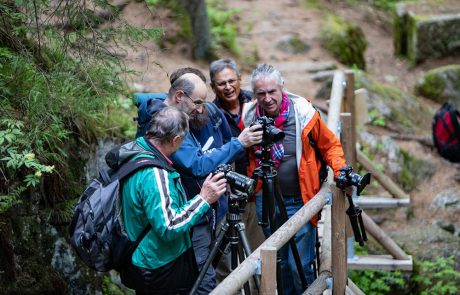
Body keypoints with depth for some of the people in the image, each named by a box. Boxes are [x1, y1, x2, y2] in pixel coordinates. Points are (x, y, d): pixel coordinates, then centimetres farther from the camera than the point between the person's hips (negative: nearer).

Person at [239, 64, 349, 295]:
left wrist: (340, 171, -16)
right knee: (279, 263, 16)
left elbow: (330, 146, -1)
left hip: (300, 200, -3)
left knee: (299, 265, -4)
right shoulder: (248, 116, -6)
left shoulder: (303, 113, -14)